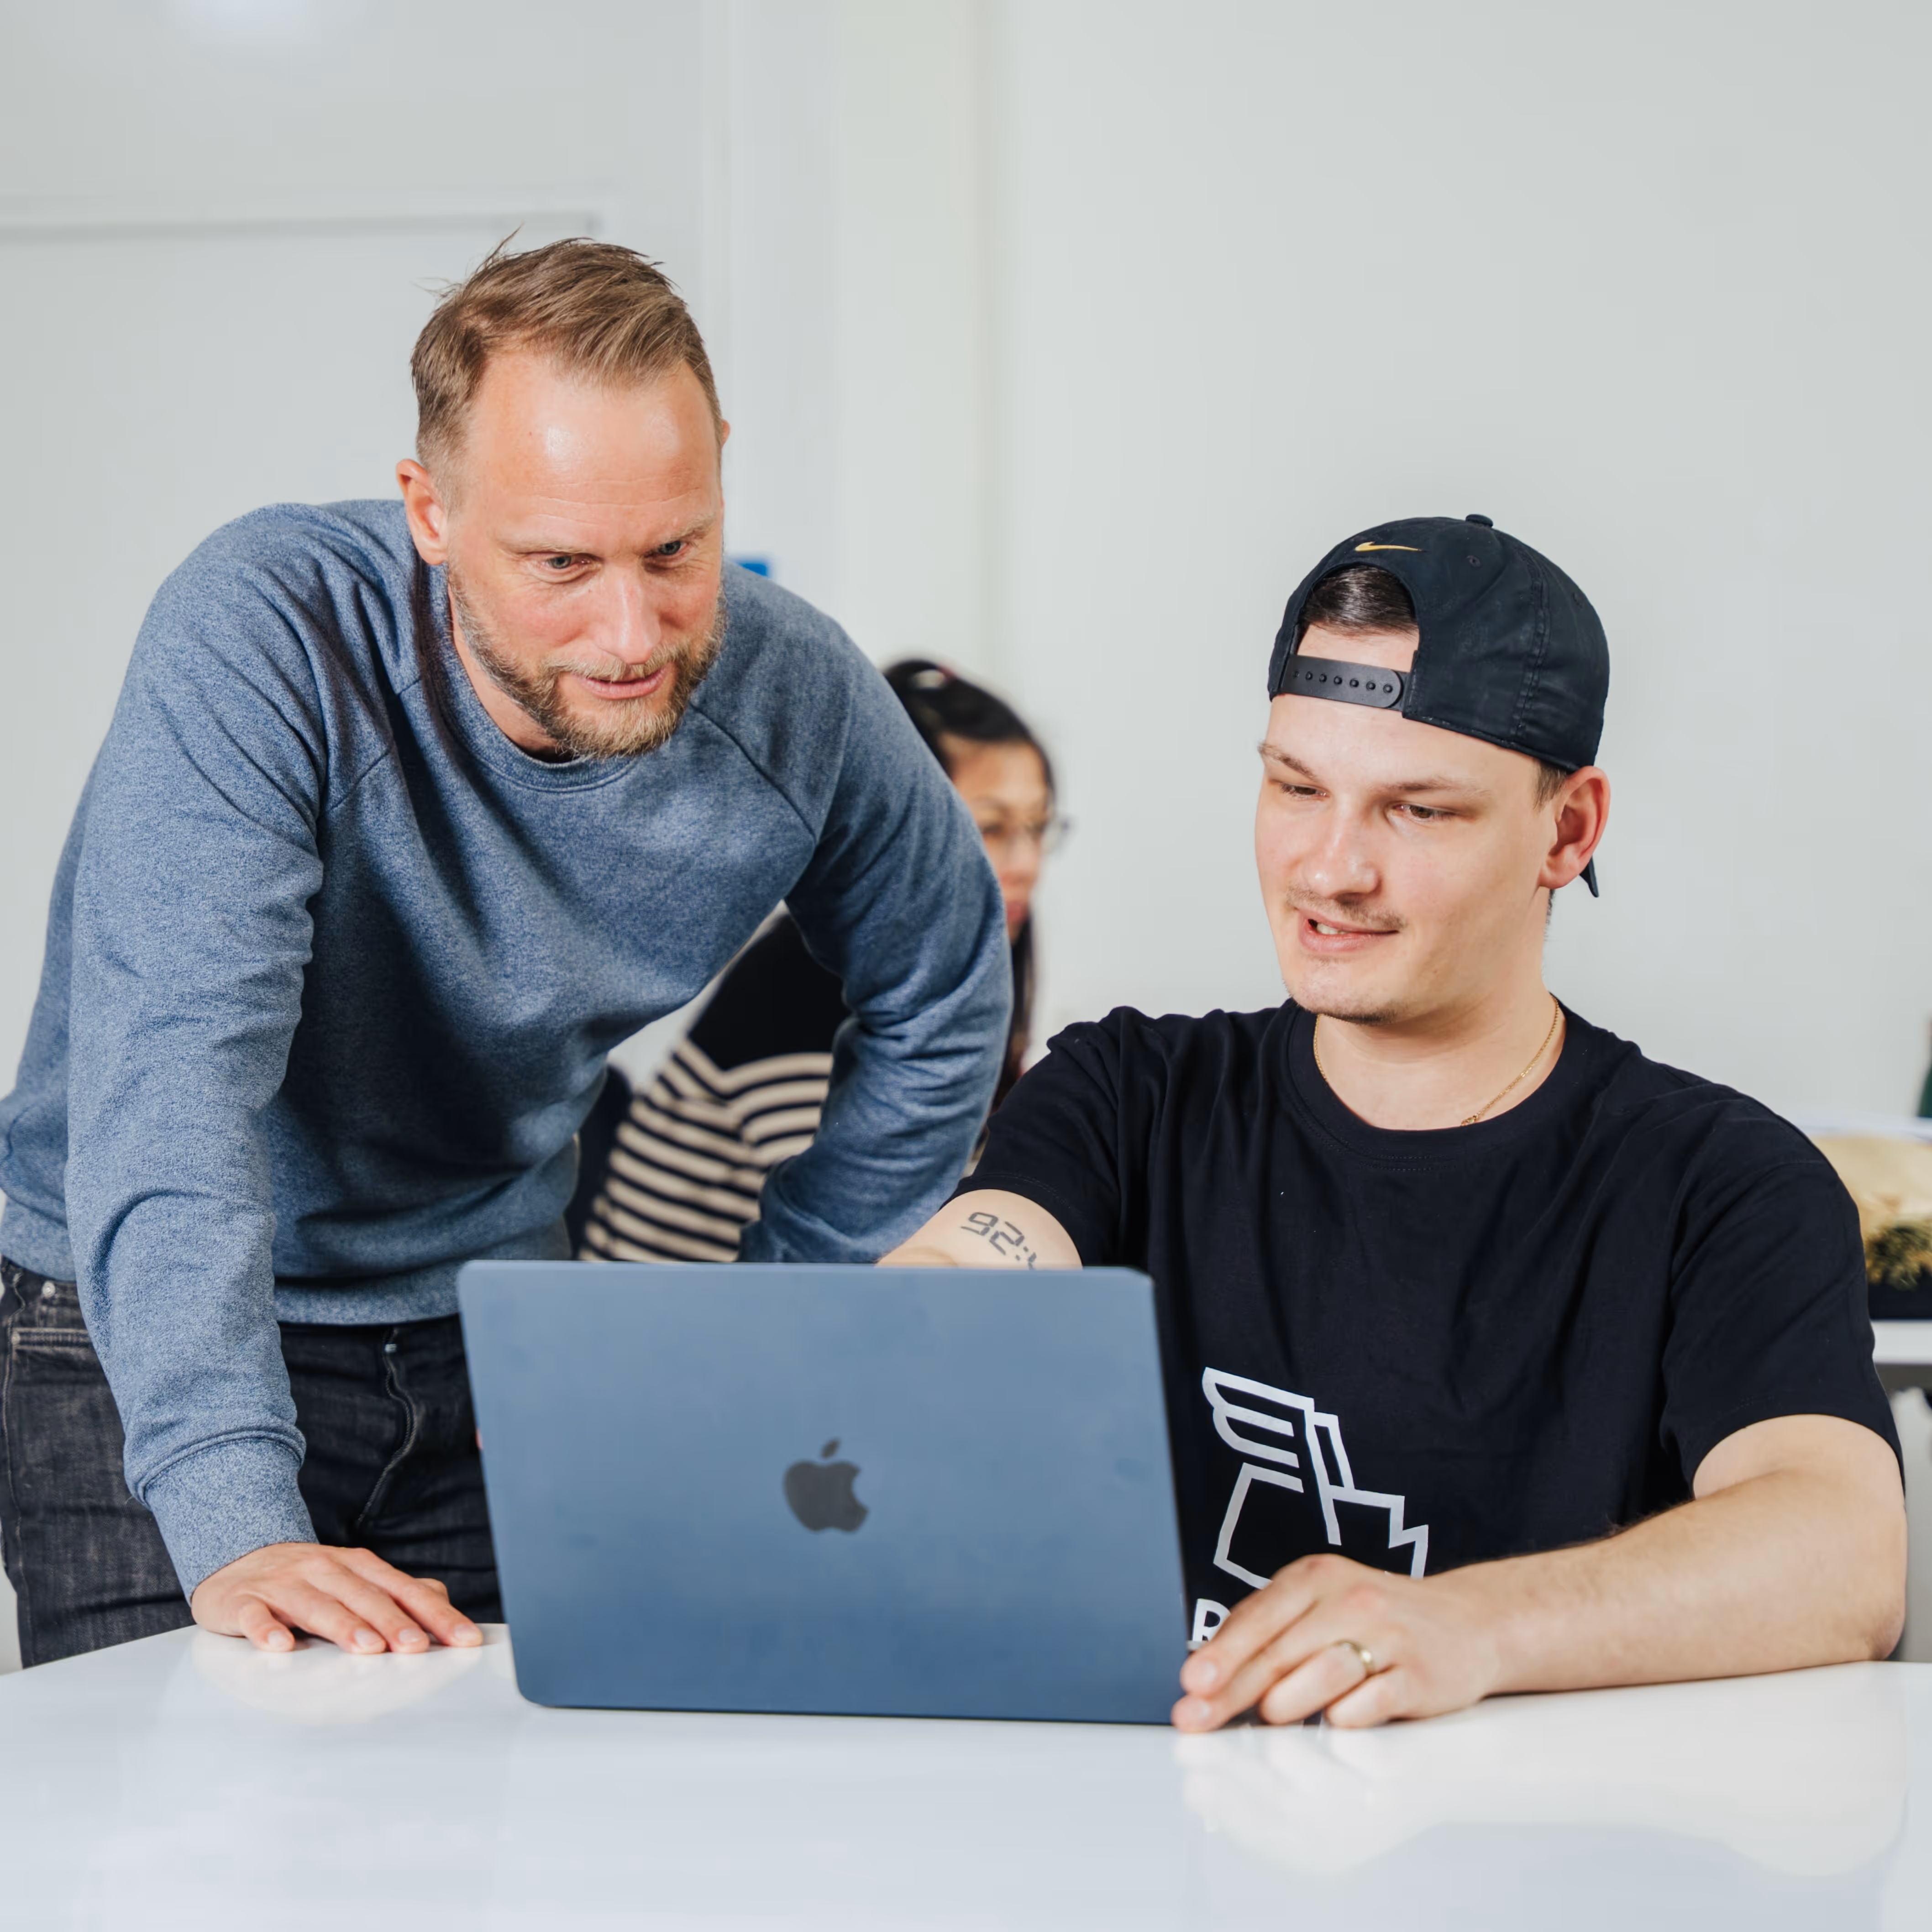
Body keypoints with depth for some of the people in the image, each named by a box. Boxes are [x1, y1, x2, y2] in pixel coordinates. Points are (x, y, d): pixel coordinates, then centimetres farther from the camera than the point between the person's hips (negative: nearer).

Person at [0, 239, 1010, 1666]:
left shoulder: (795, 694, -11)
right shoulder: (266, 634, -26)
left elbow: (940, 1004, 9)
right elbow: (173, 1073, -35)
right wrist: (233, 1522, -45)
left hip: (489, 1323, 4)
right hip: (167, 1335, -4)